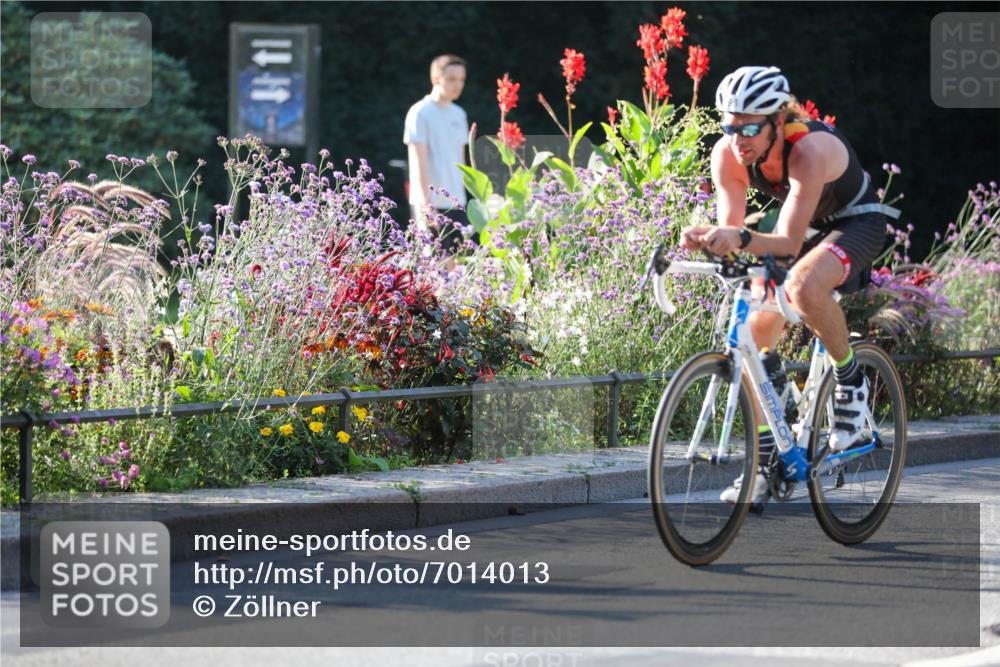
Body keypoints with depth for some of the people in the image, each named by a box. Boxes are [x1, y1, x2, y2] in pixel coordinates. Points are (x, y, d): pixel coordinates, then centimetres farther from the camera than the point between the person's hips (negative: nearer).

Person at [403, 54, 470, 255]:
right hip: (431, 203, -7)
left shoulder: (459, 114, 13)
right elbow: (418, 163, -12)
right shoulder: (420, 113, -7)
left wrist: (462, 196, 16)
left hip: (456, 202, 7)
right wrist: (427, 206, -18)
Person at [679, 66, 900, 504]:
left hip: (856, 222, -7)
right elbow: (731, 231, -20)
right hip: (804, 224, 7)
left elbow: (789, 243, -41)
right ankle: (764, 463, 4)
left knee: (805, 286, -38)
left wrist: (741, 239, -59)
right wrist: (705, 238, -43)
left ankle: (850, 382, -13)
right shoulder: (728, 155, -20)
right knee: (754, 338, -6)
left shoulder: (809, 150, -37)